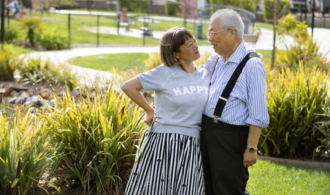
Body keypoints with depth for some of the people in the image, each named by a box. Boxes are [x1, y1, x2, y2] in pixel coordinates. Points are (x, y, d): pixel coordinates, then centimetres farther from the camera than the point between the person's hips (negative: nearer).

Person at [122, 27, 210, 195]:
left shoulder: (206, 75, 7)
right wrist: (149, 111, 2)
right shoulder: (165, 73, -6)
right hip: (162, 142, -3)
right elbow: (128, 87, -3)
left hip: (191, 148, 4)